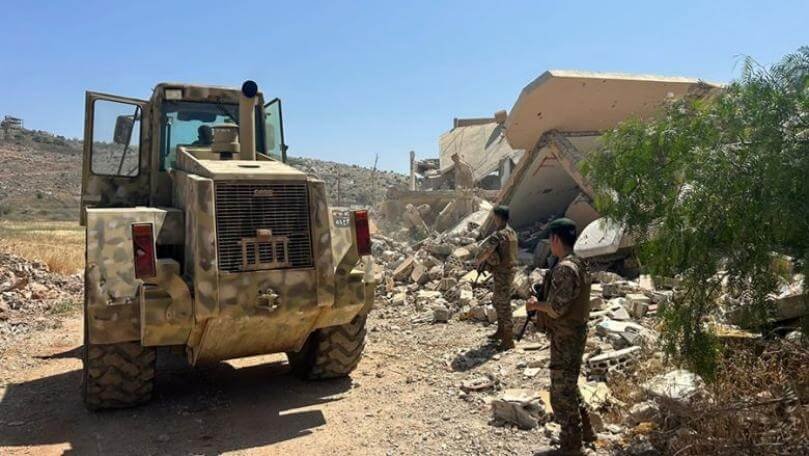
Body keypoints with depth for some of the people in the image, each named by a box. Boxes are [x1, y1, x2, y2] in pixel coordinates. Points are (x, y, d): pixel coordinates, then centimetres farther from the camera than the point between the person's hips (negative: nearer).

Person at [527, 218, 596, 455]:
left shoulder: (565, 268, -23)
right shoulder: (578, 264, 9)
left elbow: (556, 308, -26)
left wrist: (536, 304, -9)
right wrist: (542, 303, 9)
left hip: (565, 338, -10)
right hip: (572, 334, 10)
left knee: (562, 392, 2)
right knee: (569, 385, 24)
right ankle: (584, 431, 37)